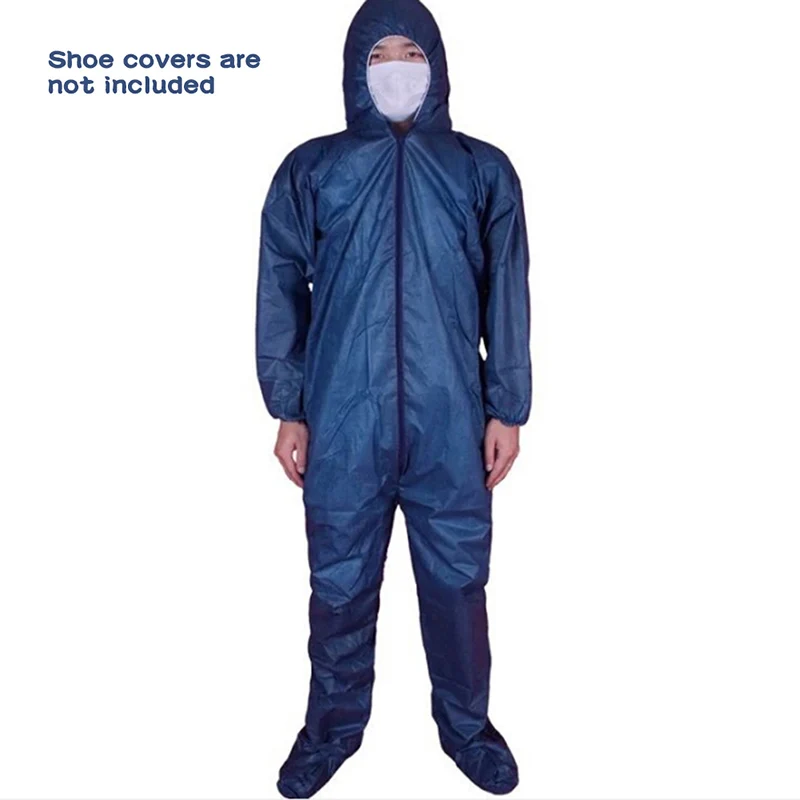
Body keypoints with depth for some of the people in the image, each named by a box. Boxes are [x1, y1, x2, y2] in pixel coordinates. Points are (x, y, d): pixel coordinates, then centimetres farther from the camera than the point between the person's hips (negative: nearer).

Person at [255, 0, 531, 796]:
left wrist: (507, 407, 1)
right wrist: (288, 409, 1)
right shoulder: (311, 169, 6)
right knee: (340, 587, 12)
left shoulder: (483, 171, 7)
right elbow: (280, 293, 5)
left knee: (458, 582, 12)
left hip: (451, 423, 1)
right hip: (343, 423, 0)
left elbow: (508, 296, 5)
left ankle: (465, 723, 36)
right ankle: (333, 726, 36)